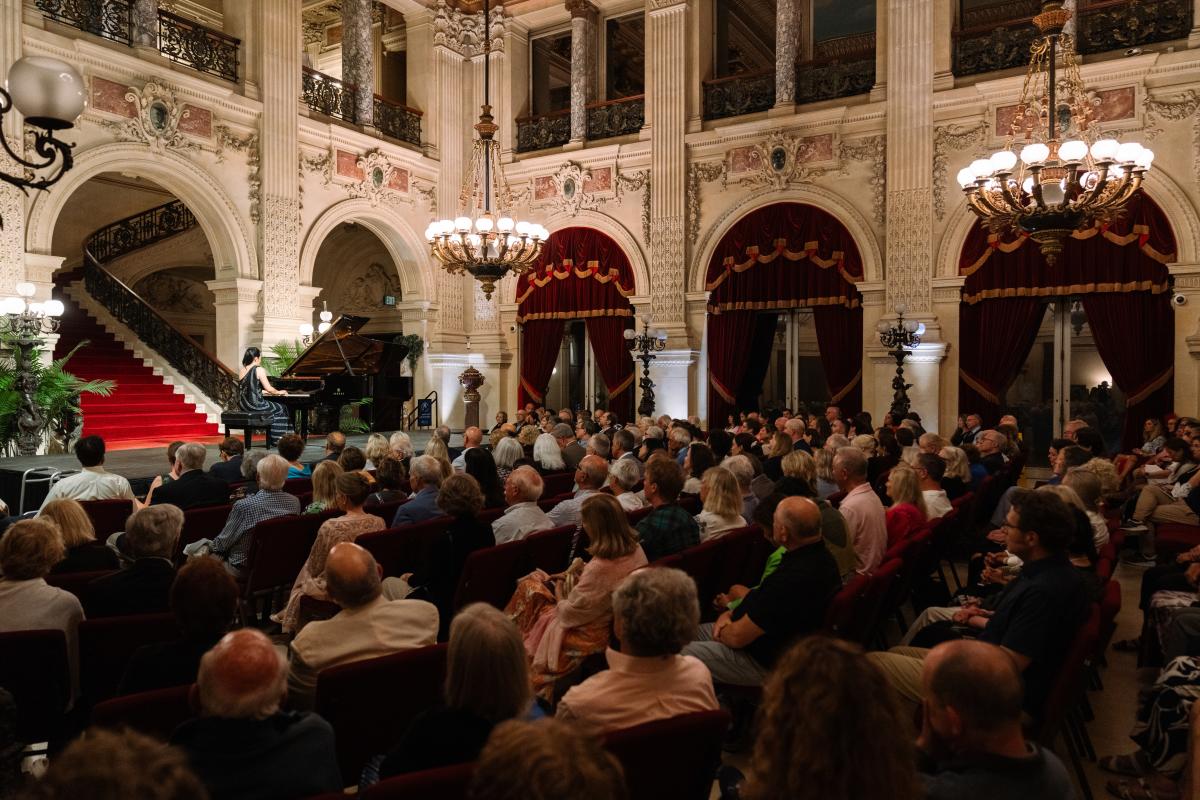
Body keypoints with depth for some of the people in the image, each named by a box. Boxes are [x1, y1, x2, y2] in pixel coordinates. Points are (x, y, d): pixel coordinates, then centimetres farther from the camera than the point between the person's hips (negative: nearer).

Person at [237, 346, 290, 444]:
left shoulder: (242, 371, 11)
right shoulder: (259, 369, -10)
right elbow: (269, 389, -12)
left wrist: (265, 392, 28)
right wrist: (279, 392, 8)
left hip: (243, 405, 8)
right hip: (255, 405, -8)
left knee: (271, 405, 30)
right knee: (281, 408, 15)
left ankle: (270, 439, 30)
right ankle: (277, 438, 18)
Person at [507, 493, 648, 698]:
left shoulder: (599, 568, -36)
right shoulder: (636, 550, -11)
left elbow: (570, 614, -22)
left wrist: (560, 599, -2)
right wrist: (582, 573, 1)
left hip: (589, 636, -8)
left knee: (530, 589, 12)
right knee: (533, 580, 17)